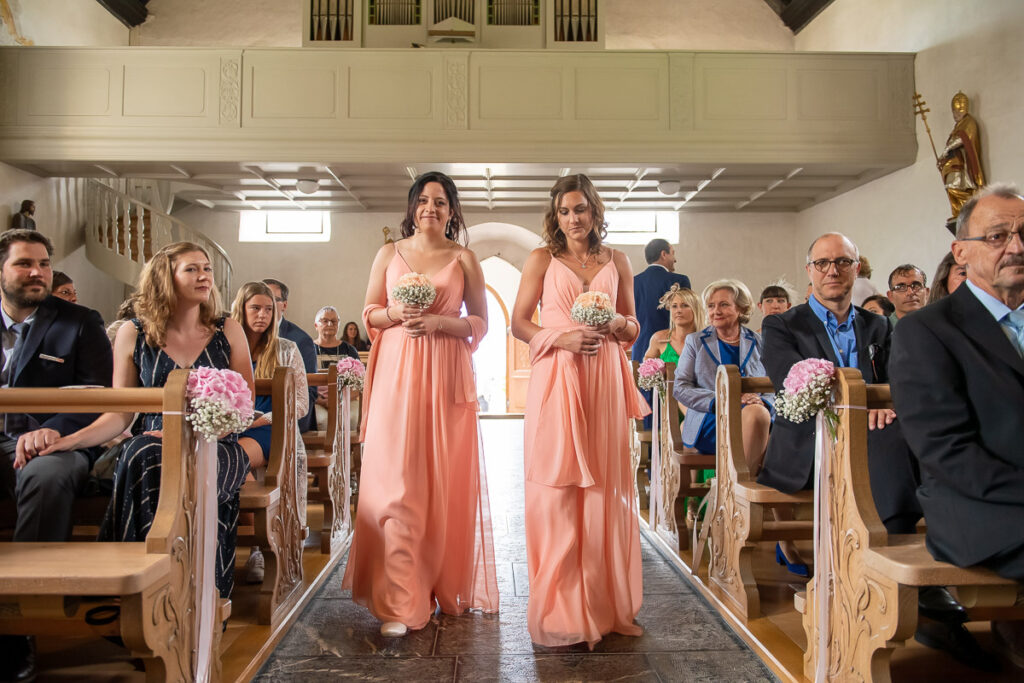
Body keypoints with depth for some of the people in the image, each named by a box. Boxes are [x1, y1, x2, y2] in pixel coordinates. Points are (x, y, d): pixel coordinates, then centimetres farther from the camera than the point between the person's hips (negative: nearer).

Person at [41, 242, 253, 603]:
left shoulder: (228, 331, 7)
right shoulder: (133, 335, 7)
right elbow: (121, 414, 5)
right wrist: (66, 440, -12)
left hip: (217, 446, 0)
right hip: (154, 445, 1)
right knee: (144, 458, -35)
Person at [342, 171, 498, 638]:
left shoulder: (464, 259, 9)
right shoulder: (389, 254, 13)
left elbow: (480, 322, 7)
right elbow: (369, 313, 13)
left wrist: (439, 323, -9)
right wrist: (394, 313, -8)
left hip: (447, 376, 0)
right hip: (398, 373, 0)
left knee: (448, 481, 2)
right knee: (396, 481, -5)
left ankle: (449, 587, 19)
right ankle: (400, 602, 0)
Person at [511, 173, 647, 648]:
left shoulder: (616, 261, 13)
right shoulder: (541, 260, 6)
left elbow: (634, 327, 17)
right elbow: (519, 323, 3)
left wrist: (617, 325, -5)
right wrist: (563, 337, -12)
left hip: (605, 382, 3)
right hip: (556, 381, -2)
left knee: (604, 488, 4)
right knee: (556, 490, -3)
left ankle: (604, 604, 16)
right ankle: (559, 610, 7)